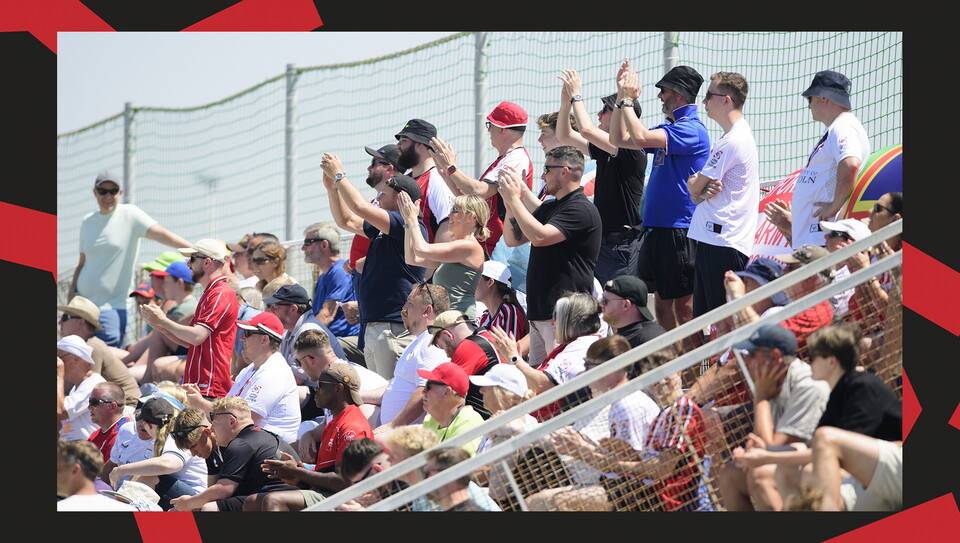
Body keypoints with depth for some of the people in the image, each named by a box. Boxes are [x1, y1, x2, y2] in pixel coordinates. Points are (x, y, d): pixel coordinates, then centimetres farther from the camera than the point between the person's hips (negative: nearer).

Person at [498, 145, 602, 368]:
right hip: (539, 312, 10)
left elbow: (539, 237, -23)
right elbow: (513, 239, 20)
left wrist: (513, 198, -16)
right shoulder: (549, 207, 20)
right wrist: (510, 204, 4)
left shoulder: (581, 209, -12)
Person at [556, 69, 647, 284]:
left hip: (621, 244, -9)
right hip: (601, 241, 9)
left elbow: (587, 130, -23)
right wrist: (566, 101, 5)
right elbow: (565, 137, 20)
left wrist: (576, 96, -9)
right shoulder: (603, 150, 15)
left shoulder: (631, 151, -14)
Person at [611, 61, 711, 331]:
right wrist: (622, 96, 15)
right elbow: (619, 139, 23)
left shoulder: (691, 130, -14)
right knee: (662, 302, 14)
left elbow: (641, 138, -26)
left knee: (683, 308, -7)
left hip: (679, 233, -10)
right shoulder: (668, 129, 17)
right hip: (656, 228, 10)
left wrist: (627, 100, -12)